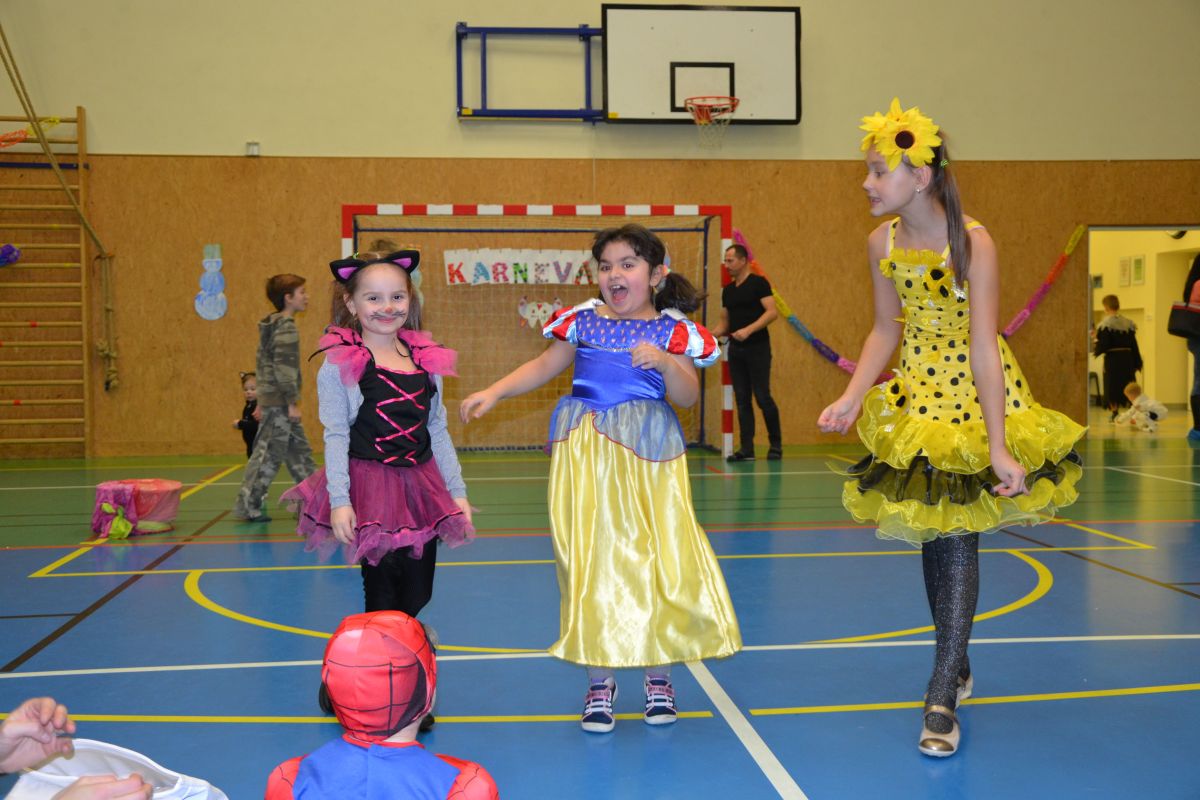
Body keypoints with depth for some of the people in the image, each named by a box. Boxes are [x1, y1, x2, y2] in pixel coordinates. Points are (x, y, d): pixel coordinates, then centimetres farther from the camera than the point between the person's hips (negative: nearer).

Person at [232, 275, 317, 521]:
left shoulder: (270, 326, 15)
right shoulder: (286, 327, -14)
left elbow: (263, 363, 18)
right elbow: (284, 367, -20)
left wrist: (262, 400, 21)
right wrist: (292, 402, -18)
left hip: (270, 399, 10)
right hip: (280, 402, -10)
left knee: (300, 451, 13)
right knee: (269, 454, -4)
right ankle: (248, 506, 2)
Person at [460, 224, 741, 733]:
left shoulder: (670, 330, 2)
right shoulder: (584, 321, 8)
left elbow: (687, 397, -4)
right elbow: (544, 367, 17)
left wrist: (666, 362, -21)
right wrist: (493, 392, 8)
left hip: (650, 459, -1)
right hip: (587, 455, 2)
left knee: (660, 557, -1)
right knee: (590, 561, 2)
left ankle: (657, 674, 19)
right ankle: (599, 679, 16)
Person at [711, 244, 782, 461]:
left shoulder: (758, 283, -6)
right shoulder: (728, 290, 14)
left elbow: (772, 312, -15)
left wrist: (748, 330, -24)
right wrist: (711, 335, 1)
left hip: (757, 348, -6)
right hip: (735, 350, 6)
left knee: (762, 397, -6)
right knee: (742, 399, 4)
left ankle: (775, 444, 10)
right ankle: (746, 449, 6)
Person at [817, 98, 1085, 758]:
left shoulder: (973, 242, -21)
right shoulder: (882, 244, -6)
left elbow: (983, 348, -24)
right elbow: (887, 331, 4)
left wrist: (998, 447, -27)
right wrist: (852, 397, -10)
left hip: (977, 394, -5)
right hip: (918, 395, 5)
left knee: (958, 535, -6)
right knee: (931, 534, 10)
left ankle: (942, 698, -1)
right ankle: (958, 669, 29)